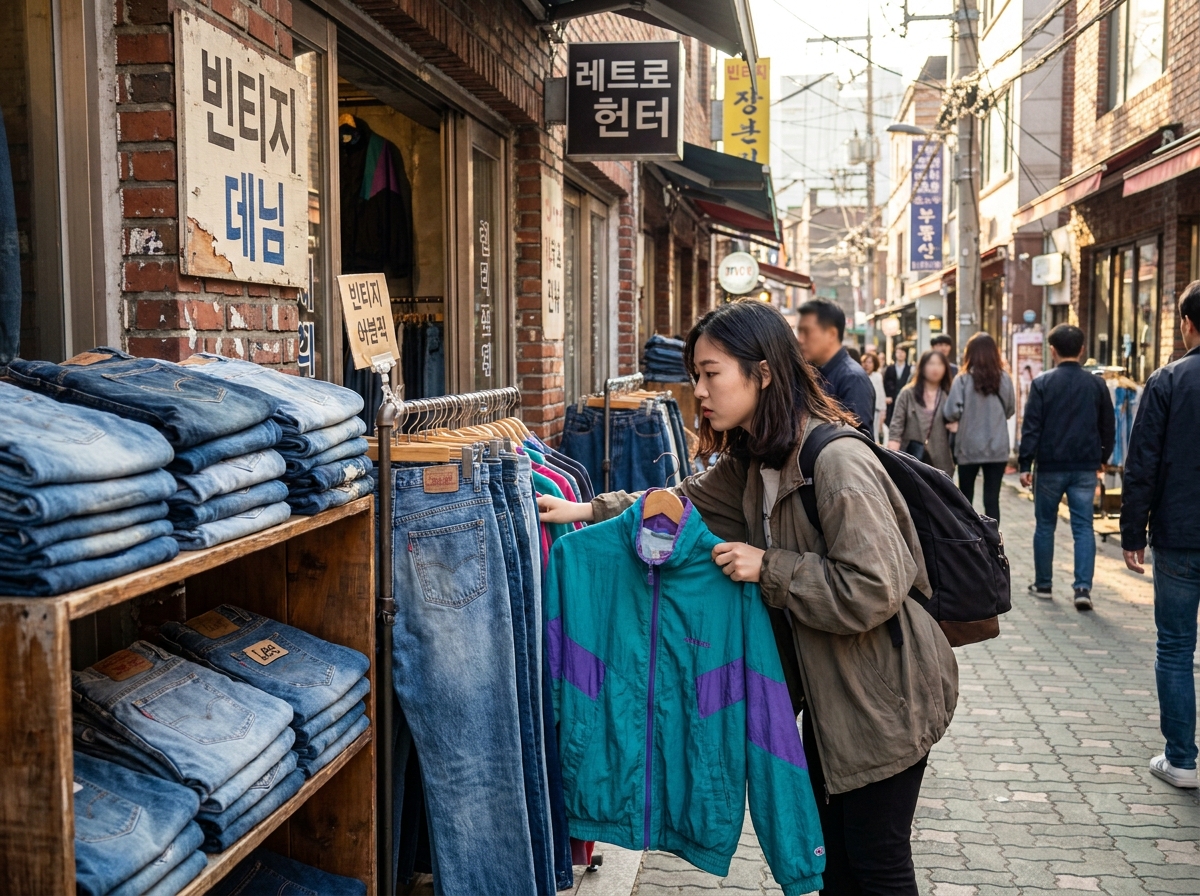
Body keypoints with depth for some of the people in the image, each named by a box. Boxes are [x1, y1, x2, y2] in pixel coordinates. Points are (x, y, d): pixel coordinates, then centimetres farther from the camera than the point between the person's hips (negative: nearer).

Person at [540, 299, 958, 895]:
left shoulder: (836, 462, -27)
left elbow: (873, 589, -30)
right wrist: (590, 511, 5)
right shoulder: (753, 461, 3)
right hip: (829, 689, 9)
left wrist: (768, 567, -23)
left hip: (884, 694, -9)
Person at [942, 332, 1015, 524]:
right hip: (997, 447, 1)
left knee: (965, 497, 13)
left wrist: (957, 422, 5)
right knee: (992, 499, 2)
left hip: (969, 447, -1)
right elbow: (1010, 411, 10)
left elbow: (952, 411, -15)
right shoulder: (1004, 378, -1)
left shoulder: (963, 379, -9)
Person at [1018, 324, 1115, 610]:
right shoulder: (1097, 384, 3)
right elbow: (1108, 427, 10)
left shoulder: (1042, 383, -6)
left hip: (1051, 465, -2)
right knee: (1083, 526, 3)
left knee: (1045, 525, 11)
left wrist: (1025, 464, -5)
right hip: (1085, 467, 2)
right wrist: (1103, 457, 24)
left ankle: (1043, 584, 19)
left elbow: (1031, 427, -9)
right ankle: (1083, 587, -8)